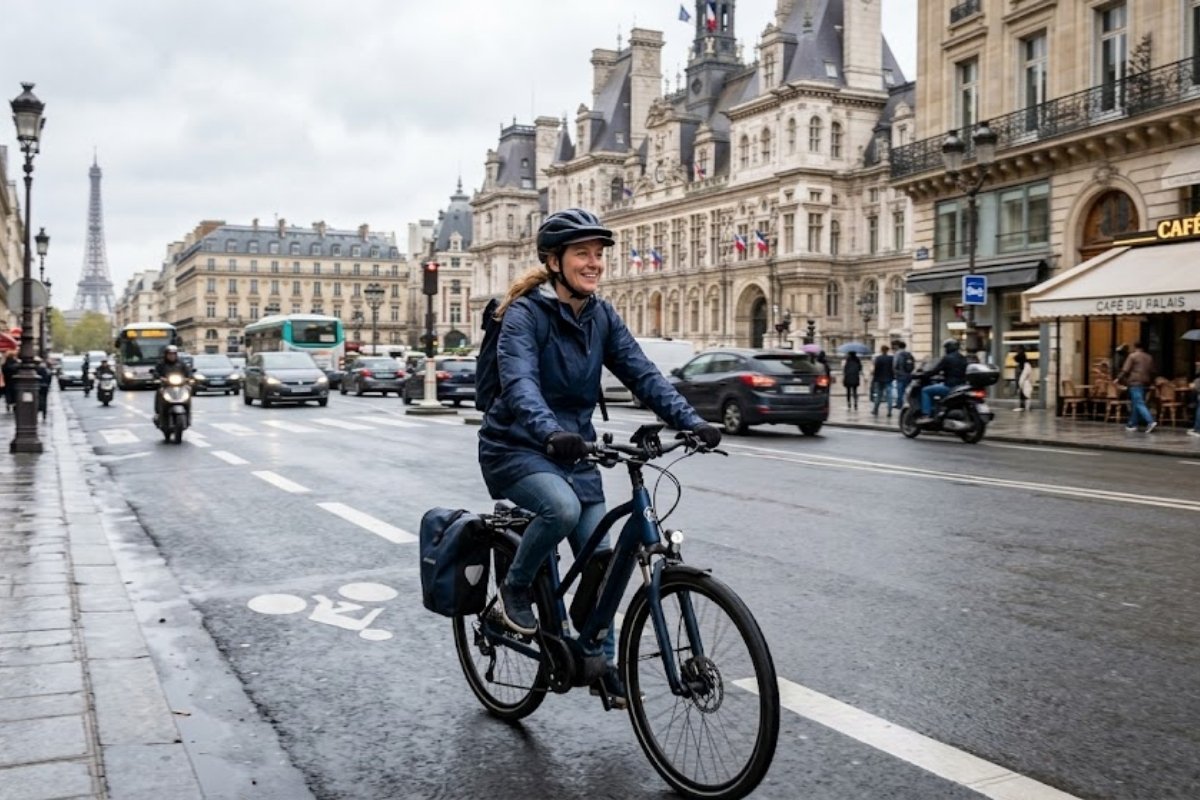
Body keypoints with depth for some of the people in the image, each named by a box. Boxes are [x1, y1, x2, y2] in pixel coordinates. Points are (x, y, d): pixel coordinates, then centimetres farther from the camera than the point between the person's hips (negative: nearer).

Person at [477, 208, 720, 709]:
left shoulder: (601, 317, 2)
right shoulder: (524, 314, -17)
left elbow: (641, 373, -6)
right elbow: (519, 383, -33)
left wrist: (690, 421, -21)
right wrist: (550, 432, -52)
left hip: (573, 451, 6)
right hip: (516, 448, -6)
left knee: (600, 558, 2)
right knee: (562, 507, -34)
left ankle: (601, 663, 19)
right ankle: (515, 591, -6)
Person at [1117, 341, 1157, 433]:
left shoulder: (1132, 356, -5)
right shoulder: (1149, 357, 15)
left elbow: (1125, 370, -10)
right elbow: (1152, 371, 19)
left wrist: (1119, 379, -1)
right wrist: (1149, 381, 29)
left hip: (1135, 382, -7)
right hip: (1145, 383, 7)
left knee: (1139, 403, -12)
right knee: (1135, 403, 14)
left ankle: (1151, 421, -25)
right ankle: (1132, 424, 16)